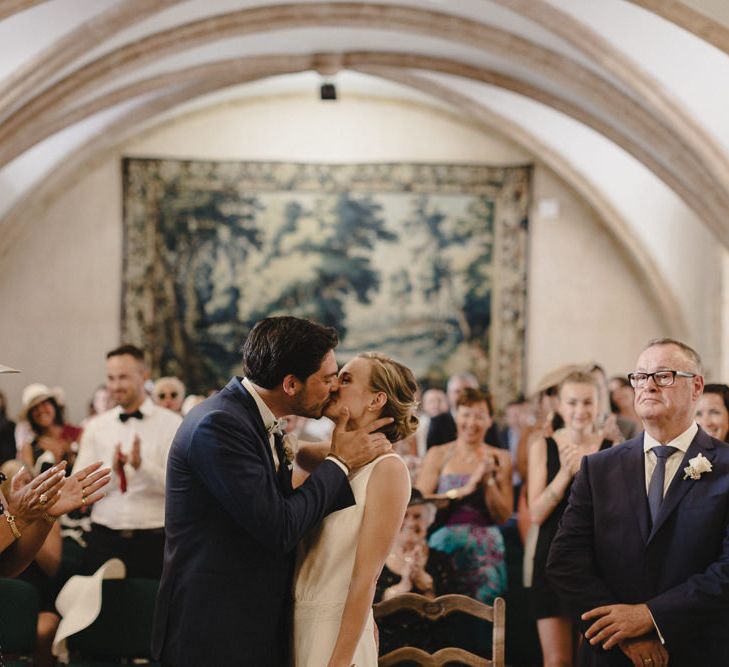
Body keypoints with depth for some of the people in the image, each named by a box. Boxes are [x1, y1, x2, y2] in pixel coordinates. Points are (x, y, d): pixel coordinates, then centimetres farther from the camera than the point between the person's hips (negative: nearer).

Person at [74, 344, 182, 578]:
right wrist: (111, 469, -15)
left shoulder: (171, 424, 0)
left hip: (153, 540, -2)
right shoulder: (96, 426, 9)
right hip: (103, 539, 2)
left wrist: (142, 466, -23)